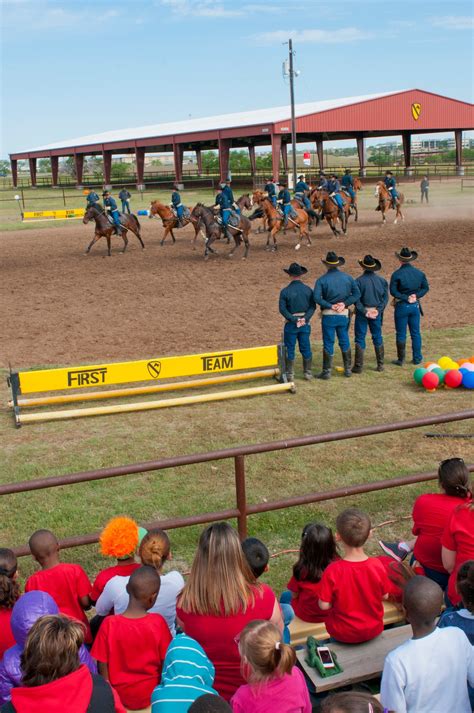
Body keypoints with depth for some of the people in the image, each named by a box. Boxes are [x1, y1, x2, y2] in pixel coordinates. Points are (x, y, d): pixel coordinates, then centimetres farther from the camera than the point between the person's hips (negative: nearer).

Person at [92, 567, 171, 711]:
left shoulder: (109, 624, -18)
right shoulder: (158, 623, -18)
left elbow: (102, 666, -9)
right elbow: (165, 661, -7)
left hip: (119, 695, 1)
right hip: (150, 694, -1)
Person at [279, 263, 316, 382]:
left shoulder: (285, 291, -9)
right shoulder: (308, 290, -1)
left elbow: (282, 309, -14)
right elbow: (313, 306, -7)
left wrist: (294, 320, -13)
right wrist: (305, 318, -13)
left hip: (291, 324, -3)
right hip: (305, 323, 3)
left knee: (289, 349, 6)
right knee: (306, 348, 11)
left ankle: (290, 374, 9)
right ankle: (308, 373, 16)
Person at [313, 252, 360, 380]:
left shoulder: (322, 280, -8)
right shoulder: (348, 277, 3)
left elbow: (317, 298, -19)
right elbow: (357, 294, -4)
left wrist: (330, 306, -13)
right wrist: (345, 304, -9)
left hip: (328, 315, -3)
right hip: (344, 315, 3)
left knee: (328, 344, 3)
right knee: (345, 342, 14)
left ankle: (327, 371, 6)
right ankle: (348, 369, 21)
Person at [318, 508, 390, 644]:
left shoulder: (332, 571, -26)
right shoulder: (377, 566, -20)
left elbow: (324, 605, -17)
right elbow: (385, 596, -5)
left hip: (343, 635, -2)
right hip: (374, 631, 2)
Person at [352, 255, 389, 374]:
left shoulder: (359, 281, -11)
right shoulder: (382, 280, 1)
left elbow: (356, 299, -14)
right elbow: (385, 298, 0)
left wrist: (364, 311, -10)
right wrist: (378, 310, -2)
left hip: (362, 314, -3)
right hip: (376, 313, 3)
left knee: (360, 339, 3)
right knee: (377, 338, 14)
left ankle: (358, 366, 2)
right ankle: (380, 365, 18)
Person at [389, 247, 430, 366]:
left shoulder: (397, 274, -13)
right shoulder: (419, 273, 1)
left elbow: (393, 291, -17)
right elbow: (425, 288, 4)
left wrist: (405, 298, -12)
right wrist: (416, 295, -4)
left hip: (402, 306, -4)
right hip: (415, 306, 4)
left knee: (401, 334, 4)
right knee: (415, 333, 12)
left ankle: (401, 360, 9)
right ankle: (417, 358, 17)